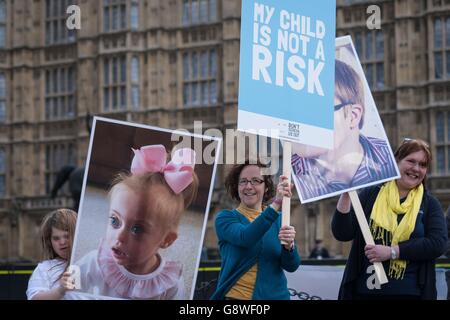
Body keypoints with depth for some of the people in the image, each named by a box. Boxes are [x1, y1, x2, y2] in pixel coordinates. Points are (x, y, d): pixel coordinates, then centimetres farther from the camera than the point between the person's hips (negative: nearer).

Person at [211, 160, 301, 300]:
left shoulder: (279, 219, 2)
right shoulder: (225, 217, -5)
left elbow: (291, 266, -6)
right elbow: (245, 238, -25)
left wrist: (288, 246, -26)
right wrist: (276, 204, -34)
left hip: (275, 295, 2)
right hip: (235, 295, -2)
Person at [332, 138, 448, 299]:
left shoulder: (430, 204, 6)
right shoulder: (370, 194, 6)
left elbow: (438, 244, -8)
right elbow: (342, 234, 1)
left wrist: (391, 252, -16)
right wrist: (345, 195, -12)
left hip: (410, 292, 0)